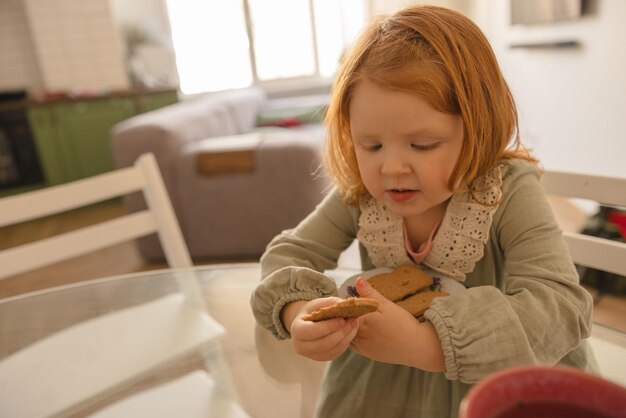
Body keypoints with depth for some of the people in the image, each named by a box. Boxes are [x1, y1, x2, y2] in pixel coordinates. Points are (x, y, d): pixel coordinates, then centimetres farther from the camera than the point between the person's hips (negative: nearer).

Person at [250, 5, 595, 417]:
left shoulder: (511, 194, -21)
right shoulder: (358, 195, -13)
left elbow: (562, 306, -29)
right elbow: (288, 254, -7)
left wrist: (422, 344, -41)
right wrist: (297, 313, -30)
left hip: (499, 373, 0)